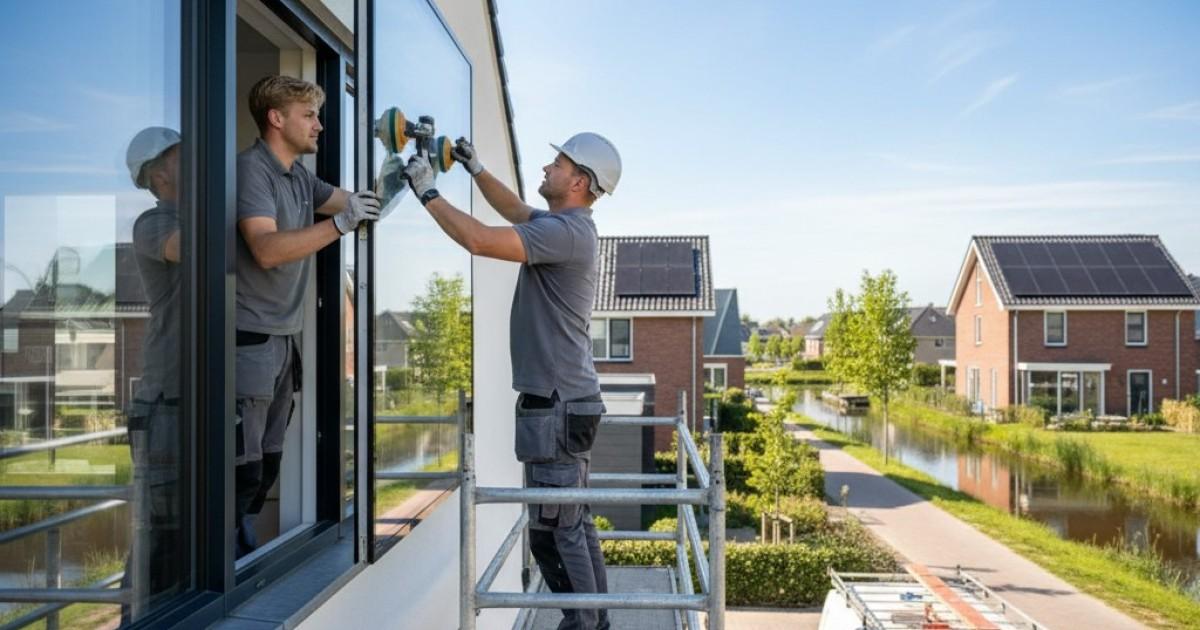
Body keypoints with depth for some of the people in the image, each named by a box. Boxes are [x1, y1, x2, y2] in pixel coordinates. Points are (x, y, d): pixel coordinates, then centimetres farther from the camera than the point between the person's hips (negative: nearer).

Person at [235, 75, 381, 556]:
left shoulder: (299, 176, 11)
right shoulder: (250, 168, -13)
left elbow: (363, 204, 17)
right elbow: (267, 249, -26)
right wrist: (340, 223, -31)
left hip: (283, 339, 8)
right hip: (248, 339, -8)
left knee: (267, 465, 15)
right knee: (243, 466, -3)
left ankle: (246, 551, 28)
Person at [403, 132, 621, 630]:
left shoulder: (566, 231, -17)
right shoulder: (562, 225, 15)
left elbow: (479, 240, -25)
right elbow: (513, 209, 32)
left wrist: (428, 193, -13)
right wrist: (475, 168, 23)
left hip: (557, 405, -11)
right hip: (562, 401, 11)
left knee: (554, 530, -2)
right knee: (573, 523, 17)